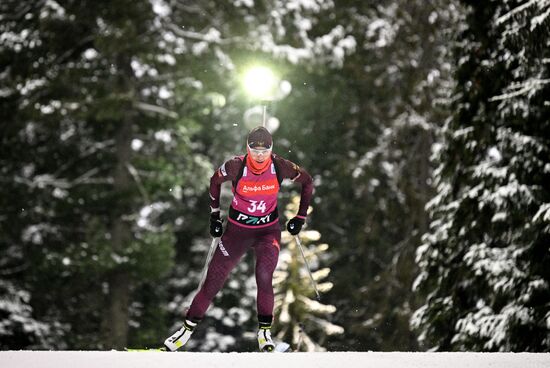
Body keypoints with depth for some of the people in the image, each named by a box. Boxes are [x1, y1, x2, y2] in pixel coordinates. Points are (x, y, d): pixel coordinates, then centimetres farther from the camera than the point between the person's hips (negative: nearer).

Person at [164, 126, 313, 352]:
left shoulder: (280, 167, -17)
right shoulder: (236, 167, -19)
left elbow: (307, 182, 1)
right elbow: (215, 181, 3)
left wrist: (301, 217, 1)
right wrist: (214, 216, 5)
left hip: (268, 231, 0)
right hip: (237, 229, 0)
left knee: (264, 276, -26)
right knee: (213, 281, 0)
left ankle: (264, 331, -14)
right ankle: (188, 327, 15)